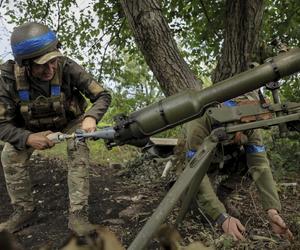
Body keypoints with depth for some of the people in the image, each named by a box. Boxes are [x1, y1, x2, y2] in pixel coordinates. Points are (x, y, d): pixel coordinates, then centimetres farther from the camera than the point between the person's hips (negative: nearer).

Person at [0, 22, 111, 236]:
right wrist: (28, 138, -42)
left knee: (79, 150, -28)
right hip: (32, 127, 1)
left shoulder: (67, 67, -33)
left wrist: (91, 117, -45)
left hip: (69, 121, -1)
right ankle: (24, 211, 3)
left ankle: (78, 214, -20)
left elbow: (103, 96, -25)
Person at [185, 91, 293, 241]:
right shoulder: (200, 123, -41)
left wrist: (273, 210, -43)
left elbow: (260, 165, -31)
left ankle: (221, 196, -2)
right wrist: (222, 217, -50)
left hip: (221, 160, 3)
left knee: (249, 159, -22)